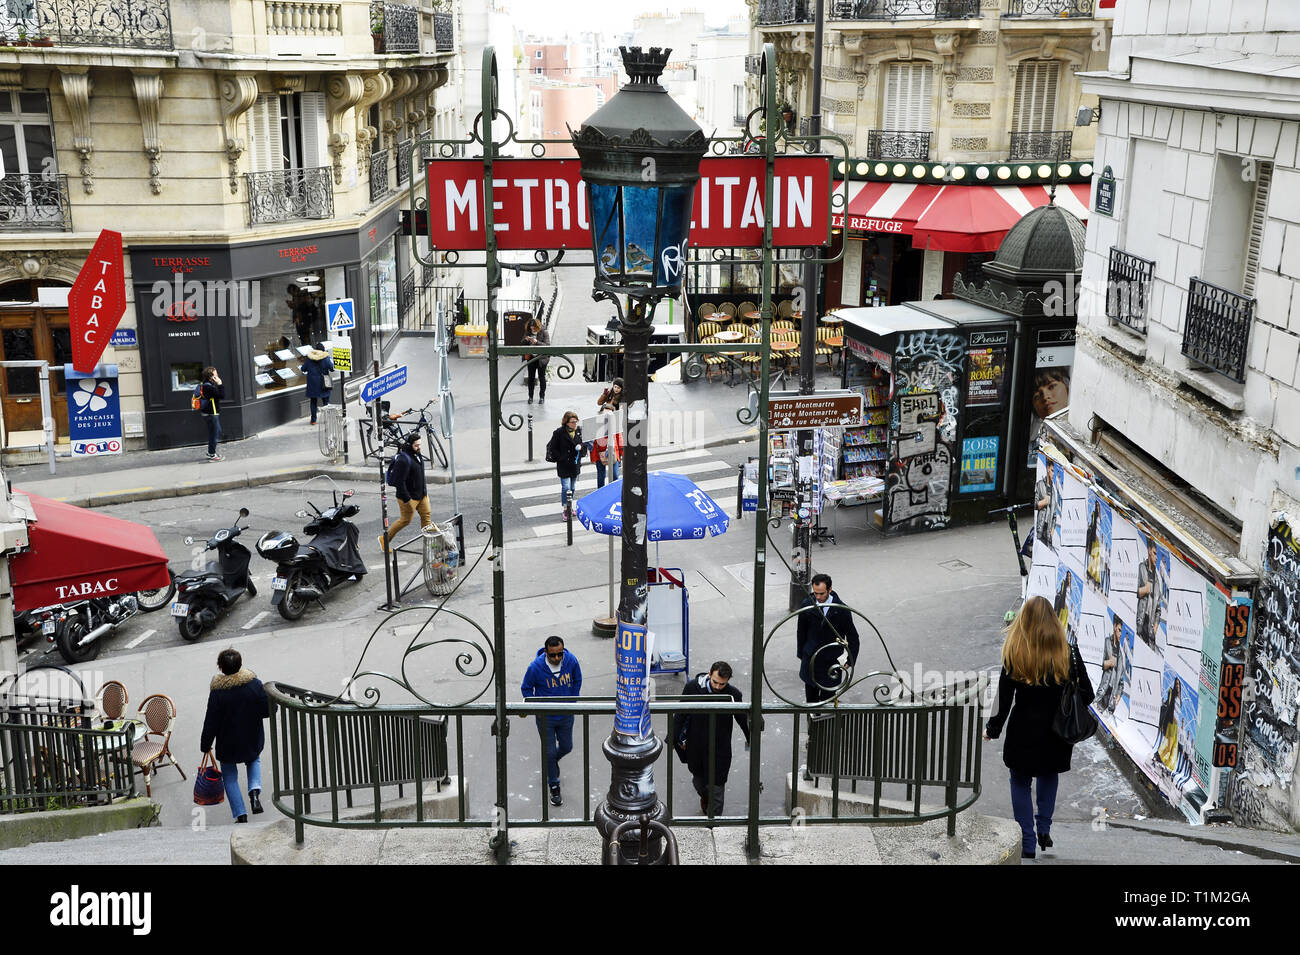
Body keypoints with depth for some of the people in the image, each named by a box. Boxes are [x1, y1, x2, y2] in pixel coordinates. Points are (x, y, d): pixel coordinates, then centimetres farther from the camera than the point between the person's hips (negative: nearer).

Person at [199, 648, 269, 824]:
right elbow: (268, 710, -9)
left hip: (228, 744, -2)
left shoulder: (217, 692, -21)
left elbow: (210, 723, -14)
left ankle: (240, 815, 14)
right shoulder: (255, 683, -15)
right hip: (254, 741, 2)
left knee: (230, 777, 19)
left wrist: (205, 745, 1)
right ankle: (255, 790, 7)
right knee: (254, 760, 33)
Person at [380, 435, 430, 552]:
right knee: (406, 520, 3)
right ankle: (384, 539, 18)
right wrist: (407, 499, -23)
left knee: (426, 516, 8)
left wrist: (425, 490, 21)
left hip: (421, 494, 9)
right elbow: (399, 481, -26)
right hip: (409, 496, -9)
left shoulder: (417, 455, 5)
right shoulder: (404, 460, -25)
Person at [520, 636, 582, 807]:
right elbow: (526, 688, -5)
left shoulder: (571, 661, -15)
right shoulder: (535, 667, -23)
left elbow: (577, 680, 6)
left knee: (566, 747, 18)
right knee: (550, 752, 4)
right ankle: (554, 787, 22)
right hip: (545, 718, -3)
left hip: (566, 715, 3)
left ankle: (551, 762, 52)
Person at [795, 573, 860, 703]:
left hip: (832, 662, -2)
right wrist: (801, 654, 9)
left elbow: (852, 636, -3)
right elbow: (801, 632, 6)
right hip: (810, 659, 2)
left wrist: (850, 661, -5)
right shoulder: (807, 605, -6)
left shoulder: (841, 609, -13)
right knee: (810, 693, 13)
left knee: (827, 696, 5)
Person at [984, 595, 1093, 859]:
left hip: (1024, 731, -2)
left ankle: (1028, 843, 13)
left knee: (1020, 782, 14)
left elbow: (1004, 699, -9)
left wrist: (993, 729, 5)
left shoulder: (1014, 655, -13)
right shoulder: (1068, 653, -9)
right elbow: (1086, 694, -3)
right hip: (1057, 731, 2)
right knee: (1049, 774, 28)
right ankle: (1044, 829, 26)